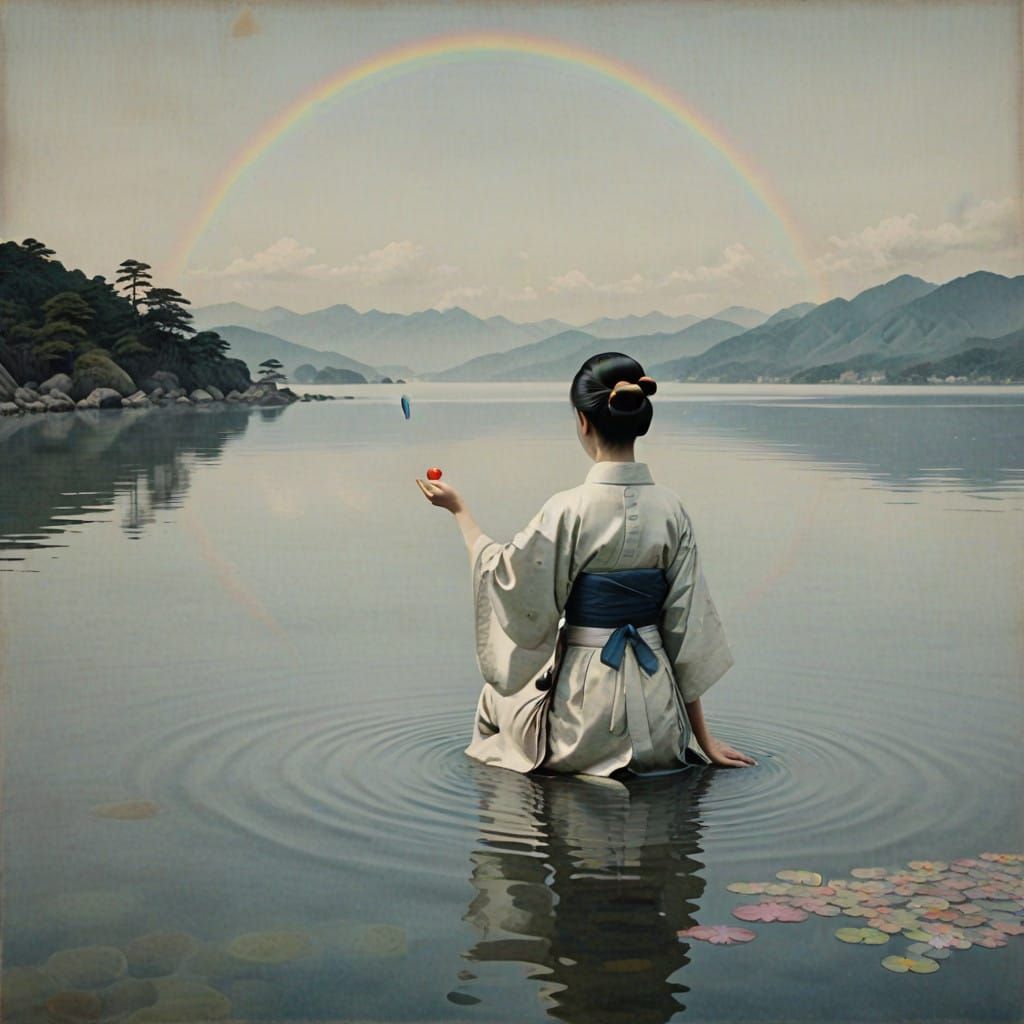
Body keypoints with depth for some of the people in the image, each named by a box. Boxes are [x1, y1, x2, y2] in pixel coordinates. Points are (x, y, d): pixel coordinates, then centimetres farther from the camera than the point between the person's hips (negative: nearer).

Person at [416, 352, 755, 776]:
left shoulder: (569, 511, -17)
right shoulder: (670, 508, -3)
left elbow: (503, 577, -4)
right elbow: (688, 625, 0)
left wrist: (459, 509, 10)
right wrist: (703, 739, 7)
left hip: (586, 709, -3)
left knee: (498, 693, 28)